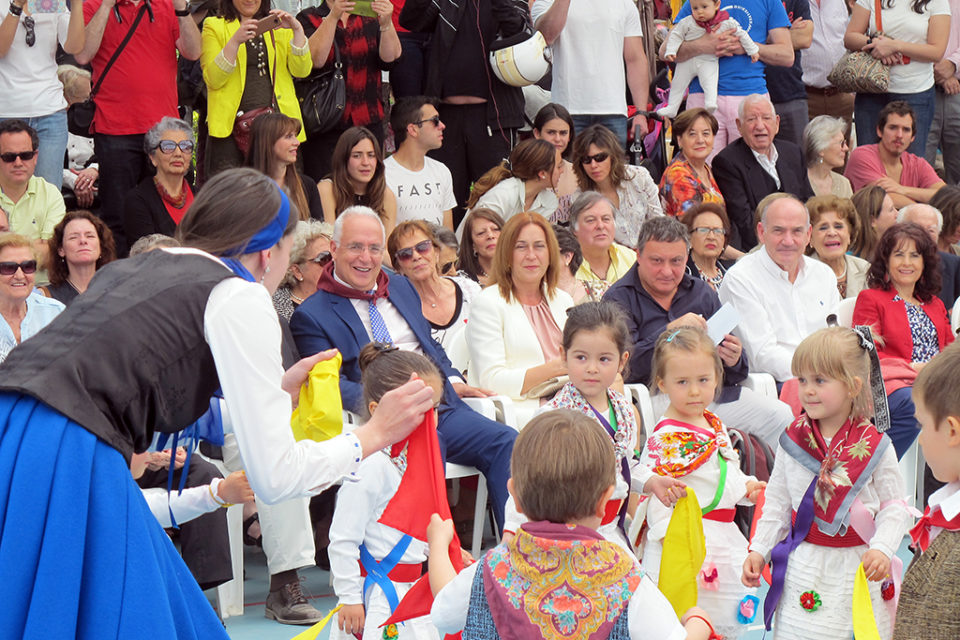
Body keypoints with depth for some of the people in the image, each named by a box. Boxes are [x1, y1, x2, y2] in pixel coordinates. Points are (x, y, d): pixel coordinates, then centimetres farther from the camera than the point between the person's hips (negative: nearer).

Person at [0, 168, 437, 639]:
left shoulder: (130, 267, 24)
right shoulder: (241, 299, 2)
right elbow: (275, 476, 0)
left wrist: (273, 394, 38)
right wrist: (374, 434, 15)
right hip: (65, 467, -8)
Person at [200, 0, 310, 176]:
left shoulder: (278, 26, 18)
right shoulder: (214, 26, 9)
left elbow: (301, 71, 4)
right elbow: (212, 79, -5)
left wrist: (297, 30, -7)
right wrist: (235, 41, -16)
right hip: (232, 121, -2)